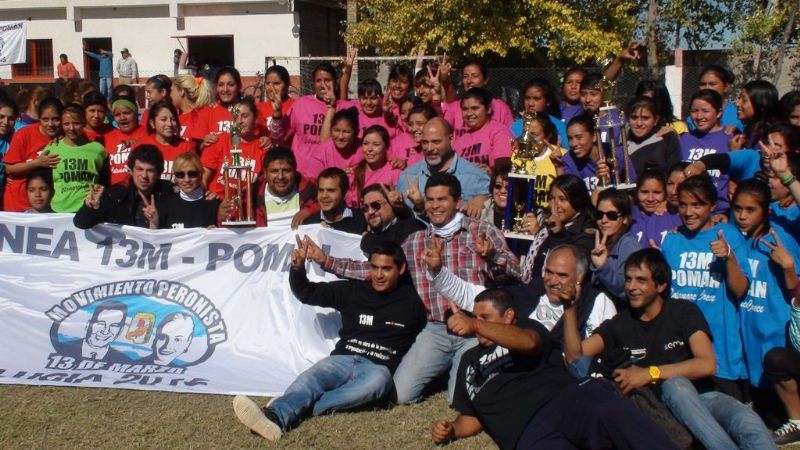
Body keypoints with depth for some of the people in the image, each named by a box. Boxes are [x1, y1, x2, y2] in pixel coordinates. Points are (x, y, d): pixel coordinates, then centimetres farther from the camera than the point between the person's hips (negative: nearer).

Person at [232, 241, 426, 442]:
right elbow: (306, 293, 14)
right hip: (343, 359, 2)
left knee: (376, 382, -39)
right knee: (311, 378, -31)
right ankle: (275, 418, -60)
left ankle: (297, 409, -44)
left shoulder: (410, 300, 8)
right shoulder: (352, 289, 12)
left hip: (378, 368, -2)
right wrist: (298, 268, -4)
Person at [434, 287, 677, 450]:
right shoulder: (470, 360, 35)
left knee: (611, 414, -38)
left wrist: (475, 326, -19)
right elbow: (472, 417, 39)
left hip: (565, 399, -1)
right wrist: (451, 430, 14)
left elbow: (529, 343, -4)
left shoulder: (525, 326, 23)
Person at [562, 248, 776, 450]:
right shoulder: (620, 324, 10)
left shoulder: (684, 311, 3)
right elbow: (575, 356, -2)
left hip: (701, 395, 0)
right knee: (674, 384, -36)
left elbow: (707, 364, -11)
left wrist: (650, 373, -17)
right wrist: (571, 308, -13)